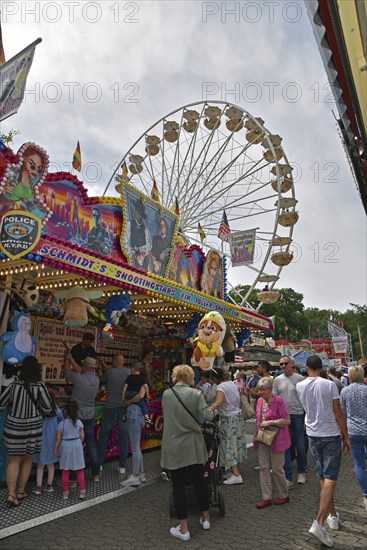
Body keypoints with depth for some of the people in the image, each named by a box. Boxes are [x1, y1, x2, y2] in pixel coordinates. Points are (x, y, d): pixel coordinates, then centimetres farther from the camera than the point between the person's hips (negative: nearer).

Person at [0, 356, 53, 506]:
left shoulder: (14, 385, -9)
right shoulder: (39, 387, -14)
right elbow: (48, 409, -9)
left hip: (14, 426, 0)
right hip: (32, 427, 0)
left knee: (14, 460, 12)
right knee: (27, 460, 18)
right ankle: (21, 492, 29)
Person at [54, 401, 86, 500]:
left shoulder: (62, 423, -9)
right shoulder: (79, 422, -8)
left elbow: (58, 438, -7)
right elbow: (82, 436, -5)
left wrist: (55, 449, 5)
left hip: (65, 446, 0)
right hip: (77, 445, 0)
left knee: (65, 471, 14)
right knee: (79, 470, 11)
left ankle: (65, 492, 19)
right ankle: (82, 491, 16)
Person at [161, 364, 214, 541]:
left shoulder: (166, 394, -5)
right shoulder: (196, 394, -10)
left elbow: (166, 416, 6)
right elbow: (208, 416, -15)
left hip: (174, 446, -1)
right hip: (194, 445, 1)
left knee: (178, 486, 9)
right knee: (199, 481, 18)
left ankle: (183, 529, 19)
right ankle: (206, 518, 35)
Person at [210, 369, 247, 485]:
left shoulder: (221, 387, -18)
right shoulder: (232, 384, 6)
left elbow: (218, 402, -34)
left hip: (229, 419, -8)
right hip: (238, 415, 9)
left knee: (229, 445, -4)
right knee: (237, 442, 16)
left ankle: (236, 475, -6)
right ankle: (234, 465, 28)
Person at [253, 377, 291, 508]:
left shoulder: (278, 401, -16)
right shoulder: (260, 400, 4)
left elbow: (287, 421, -18)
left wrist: (270, 422, -23)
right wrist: (257, 435, 10)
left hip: (276, 439, -6)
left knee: (276, 469, 6)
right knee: (264, 468, 10)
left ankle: (284, 495, 29)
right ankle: (266, 497, 22)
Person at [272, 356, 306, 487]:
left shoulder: (299, 378, -3)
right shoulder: (277, 380, 4)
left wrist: (307, 418, -3)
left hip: (297, 415, -2)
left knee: (300, 447, 9)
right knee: (285, 447, 6)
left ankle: (301, 472, 32)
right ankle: (288, 478, 16)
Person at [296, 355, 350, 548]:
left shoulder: (299, 386, -4)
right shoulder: (329, 385, -14)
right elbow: (338, 413, -10)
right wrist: (346, 436, 0)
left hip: (313, 436, 4)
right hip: (331, 435, -4)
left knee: (323, 478, 18)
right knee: (330, 480, -2)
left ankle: (333, 516, 31)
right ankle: (319, 523, -11)